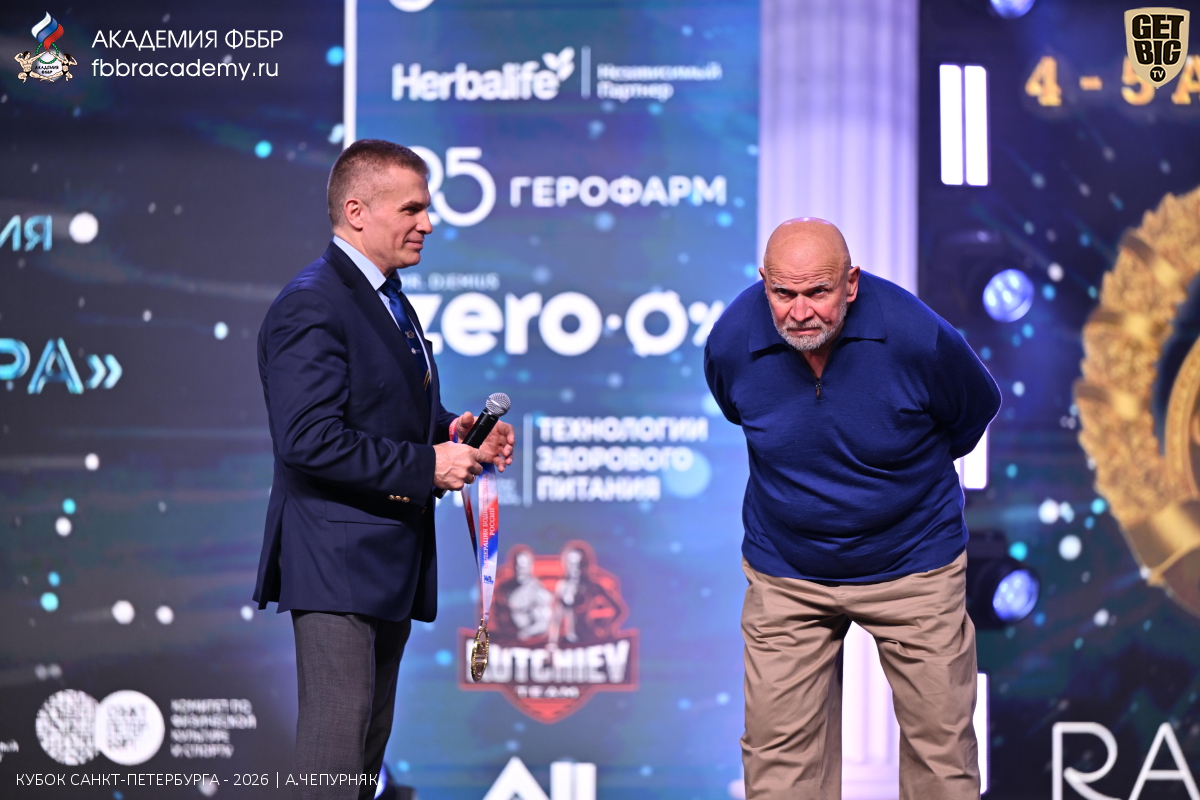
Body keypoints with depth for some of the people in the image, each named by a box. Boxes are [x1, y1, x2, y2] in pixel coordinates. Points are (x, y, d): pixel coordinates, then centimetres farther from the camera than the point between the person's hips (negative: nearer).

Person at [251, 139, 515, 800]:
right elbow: (310, 439, -25)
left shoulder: (387, 299, 17)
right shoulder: (311, 306, -16)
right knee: (338, 735, -11)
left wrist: (451, 433, 6)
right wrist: (427, 465, -21)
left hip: (391, 561, 10)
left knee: (373, 731, 15)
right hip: (335, 560, -10)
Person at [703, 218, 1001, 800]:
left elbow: (976, 410, 1)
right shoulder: (731, 342, -15)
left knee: (941, 747, 4)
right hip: (785, 574, 2)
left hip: (913, 565, -1)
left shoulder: (917, 337, -23)